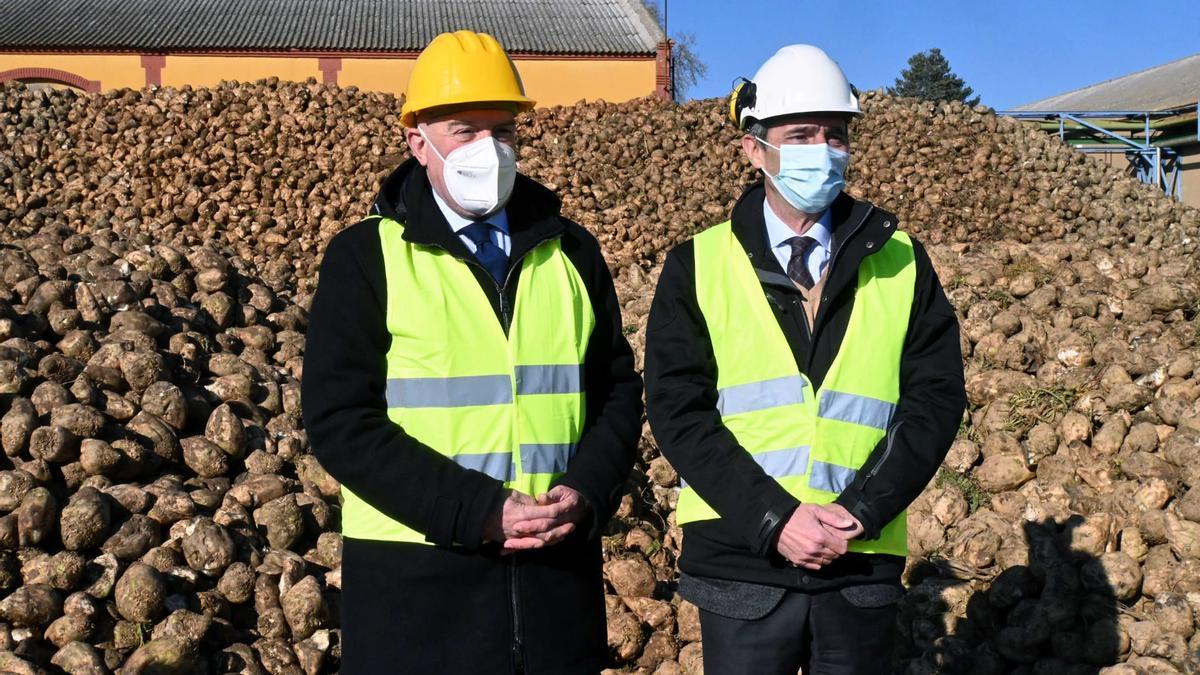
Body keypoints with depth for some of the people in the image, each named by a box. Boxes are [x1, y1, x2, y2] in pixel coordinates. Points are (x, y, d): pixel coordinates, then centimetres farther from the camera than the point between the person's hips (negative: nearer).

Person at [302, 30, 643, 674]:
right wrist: (477, 510, -17)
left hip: (557, 567, 3)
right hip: (417, 577, -3)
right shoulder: (365, 256, -4)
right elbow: (339, 419, -10)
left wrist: (587, 492, -10)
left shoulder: (570, 250, 7)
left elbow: (618, 388, 8)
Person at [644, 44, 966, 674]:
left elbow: (936, 398, 0)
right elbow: (678, 409, -6)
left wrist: (862, 510, -13)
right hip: (742, 558, -1)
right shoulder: (697, 266, 1)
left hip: (863, 560, 2)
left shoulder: (900, 263, 5)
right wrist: (774, 519, -15)